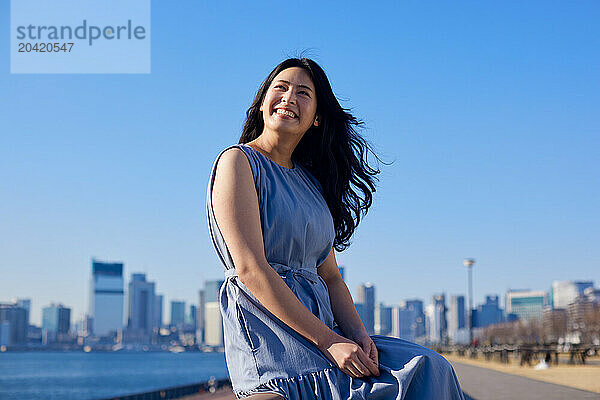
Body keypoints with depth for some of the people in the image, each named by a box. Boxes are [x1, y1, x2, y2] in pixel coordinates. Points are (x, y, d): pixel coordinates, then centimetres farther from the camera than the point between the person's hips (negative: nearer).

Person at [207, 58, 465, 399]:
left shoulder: (310, 180, 20)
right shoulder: (238, 162, -2)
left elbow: (329, 275, 16)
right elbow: (251, 269, -14)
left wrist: (357, 333, -5)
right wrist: (328, 341, -18)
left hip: (321, 328, 7)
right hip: (271, 339, -7)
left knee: (430, 367, -13)